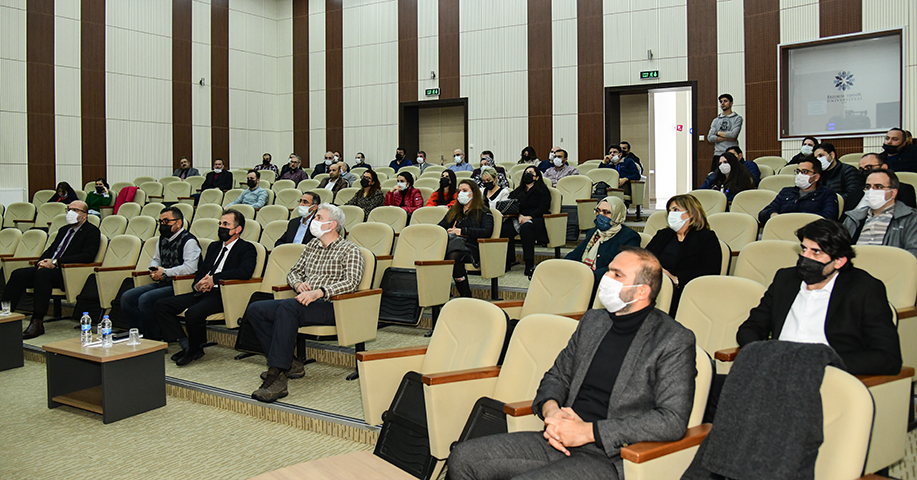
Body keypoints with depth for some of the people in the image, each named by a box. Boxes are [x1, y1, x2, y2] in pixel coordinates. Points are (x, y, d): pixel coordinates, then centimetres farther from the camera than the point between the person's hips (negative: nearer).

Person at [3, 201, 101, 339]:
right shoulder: (64, 229, 25)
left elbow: (87, 256, -15)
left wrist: (56, 262, -17)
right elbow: (50, 249, 26)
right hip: (49, 268, 8)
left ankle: (37, 322, -34)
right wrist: (43, 261, 0)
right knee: (18, 274, -12)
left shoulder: (91, 231, 0)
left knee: (42, 274, -34)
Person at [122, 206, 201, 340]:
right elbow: (155, 259, 34)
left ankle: (153, 338, -12)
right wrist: (154, 269, 9)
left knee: (145, 299, -27)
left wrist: (165, 273, -14)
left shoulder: (189, 241, -10)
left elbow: (190, 268, -21)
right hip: (162, 284, 9)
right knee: (127, 297, -5)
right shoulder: (162, 239, 18)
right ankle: (141, 334, 0)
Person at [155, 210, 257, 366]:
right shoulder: (214, 246, 25)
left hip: (224, 294, -8)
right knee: (162, 305, -4)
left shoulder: (247, 248, 1)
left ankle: (195, 349, -6)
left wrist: (214, 278, -17)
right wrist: (198, 284, -3)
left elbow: (245, 272, -18)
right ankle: (185, 344, -4)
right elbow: (200, 272, 22)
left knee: (193, 312, -33)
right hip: (203, 293, 8)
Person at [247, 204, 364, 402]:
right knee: (255, 310, -11)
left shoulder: (349, 250, 2)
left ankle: (276, 375, -41)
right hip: (305, 302, 8)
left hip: (329, 306, -8)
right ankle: (287, 364, -12)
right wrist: (299, 284, 1)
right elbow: (293, 272, 27)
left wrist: (318, 292, -25)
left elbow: (351, 282, -13)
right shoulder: (312, 245, 24)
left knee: (286, 307, -36)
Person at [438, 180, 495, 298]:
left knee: (453, 256, -40)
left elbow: (487, 232, -3)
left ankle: (466, 296, -32)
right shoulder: (454, 210, 34)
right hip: (450, 243, 4)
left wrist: (462, 231, -10)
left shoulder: (484, 212, 15)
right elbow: (441, 226, 25)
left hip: (471, 248, -4)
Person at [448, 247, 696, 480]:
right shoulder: (592, 321, 14)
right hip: (561, 441, 7)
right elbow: (557, 375, 23)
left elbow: (673, 420, -16)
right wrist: (550, 409, -3)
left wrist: (589, 431, -17)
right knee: (464, 457, -7)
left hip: (610, 460, -7)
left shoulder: (675, 341, -7)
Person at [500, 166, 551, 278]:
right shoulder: (519, 191, 25)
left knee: (525, 227, -40)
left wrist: (529, 217, -16)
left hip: (537, 219, -5)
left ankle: (529, 265, -40)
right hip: (520, 218, 5)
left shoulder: (542, 190, 9)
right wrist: (519, 216, -6)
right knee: (505, 228, -27)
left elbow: (543, 208, -3)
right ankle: (508, 261, -22)